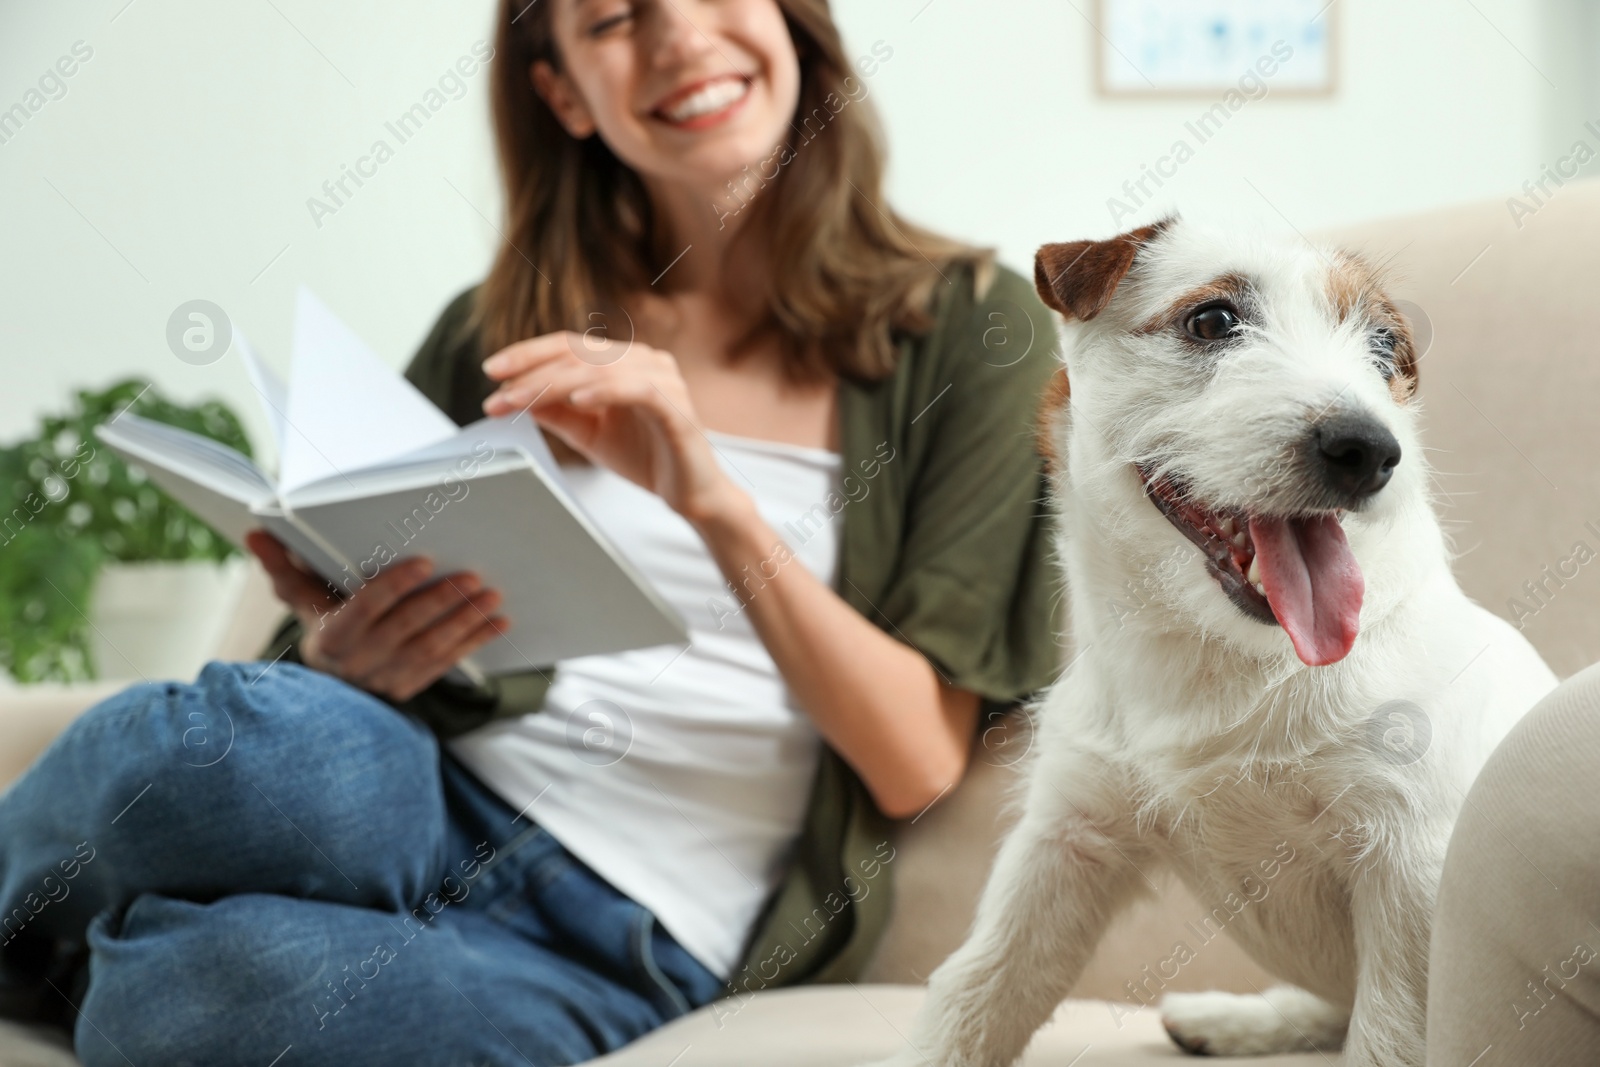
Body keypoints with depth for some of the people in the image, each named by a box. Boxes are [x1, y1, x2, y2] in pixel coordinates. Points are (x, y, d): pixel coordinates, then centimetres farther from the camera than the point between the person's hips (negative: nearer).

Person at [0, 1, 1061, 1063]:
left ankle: (96, 948, 1)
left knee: (215, 977, -35)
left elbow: (919, 761, -3)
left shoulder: (971, 327, 4)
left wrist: (714, 499, -18)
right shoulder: (497, 335, 14)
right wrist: (336, 660, -9)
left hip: (634, 948, -3)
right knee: (243, 739, -36)